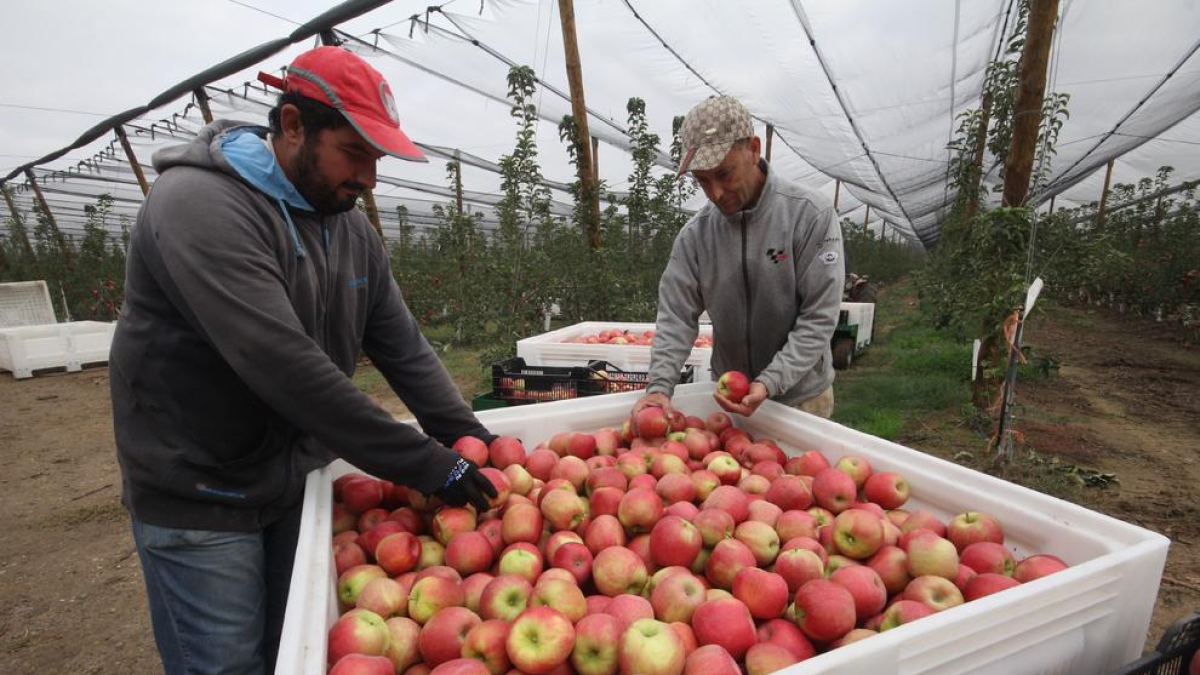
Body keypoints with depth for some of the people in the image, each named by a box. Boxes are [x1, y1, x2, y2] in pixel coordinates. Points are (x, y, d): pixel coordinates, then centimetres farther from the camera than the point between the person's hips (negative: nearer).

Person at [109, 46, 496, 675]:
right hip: (199, 500, -6)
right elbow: (286, 369, -33)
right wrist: (430, 464, -30)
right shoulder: (199, 204, -22)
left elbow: (405, 350, 0)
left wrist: (471, 438, -11)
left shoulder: (352, 230, 1)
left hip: (299, 484, 6)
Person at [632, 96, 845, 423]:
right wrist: (660, 385, -23)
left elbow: (819, 318, -18)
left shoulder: (811, 215, -16)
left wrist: (770, 382, -27)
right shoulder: (695, 234, -7)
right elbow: (676, 315, -9)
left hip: (800, 395, -2)